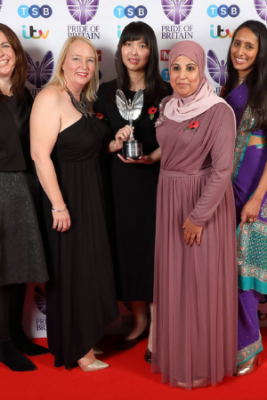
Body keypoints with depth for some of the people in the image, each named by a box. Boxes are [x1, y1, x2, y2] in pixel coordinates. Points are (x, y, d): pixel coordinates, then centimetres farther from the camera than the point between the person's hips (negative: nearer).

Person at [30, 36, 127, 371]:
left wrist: (111, 146, 1)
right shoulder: (51, 98, -17)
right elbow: (40, 155, -24)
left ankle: (88, 334, 34)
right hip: (66, 195, -9)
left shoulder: (84, 100, 10)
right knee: (72, 270, 2)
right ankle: (77, 349, 17)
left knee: (90, 265, 17)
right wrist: (58, 205, -25)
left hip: (90, 195, 9)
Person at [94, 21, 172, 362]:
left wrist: (153, 157, -16)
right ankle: (139, 322, 27)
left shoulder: (164, 92, 0)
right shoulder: (106, 92, 8)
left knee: (153, 252, -2)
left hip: (153, 183, -3)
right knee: (125, 251, 8)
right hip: (119, 184, 3)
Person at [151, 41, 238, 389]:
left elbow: (222, 170, -18)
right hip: (170, 201, 7)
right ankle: (175, 349, 32)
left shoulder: (219, 112, -15)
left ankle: (203, 361, 19)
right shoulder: (167, 106, 5)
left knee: (202, 281, 2)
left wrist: (198, 217, -19)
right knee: (173, 276, 14)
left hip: (205, 202, -6)